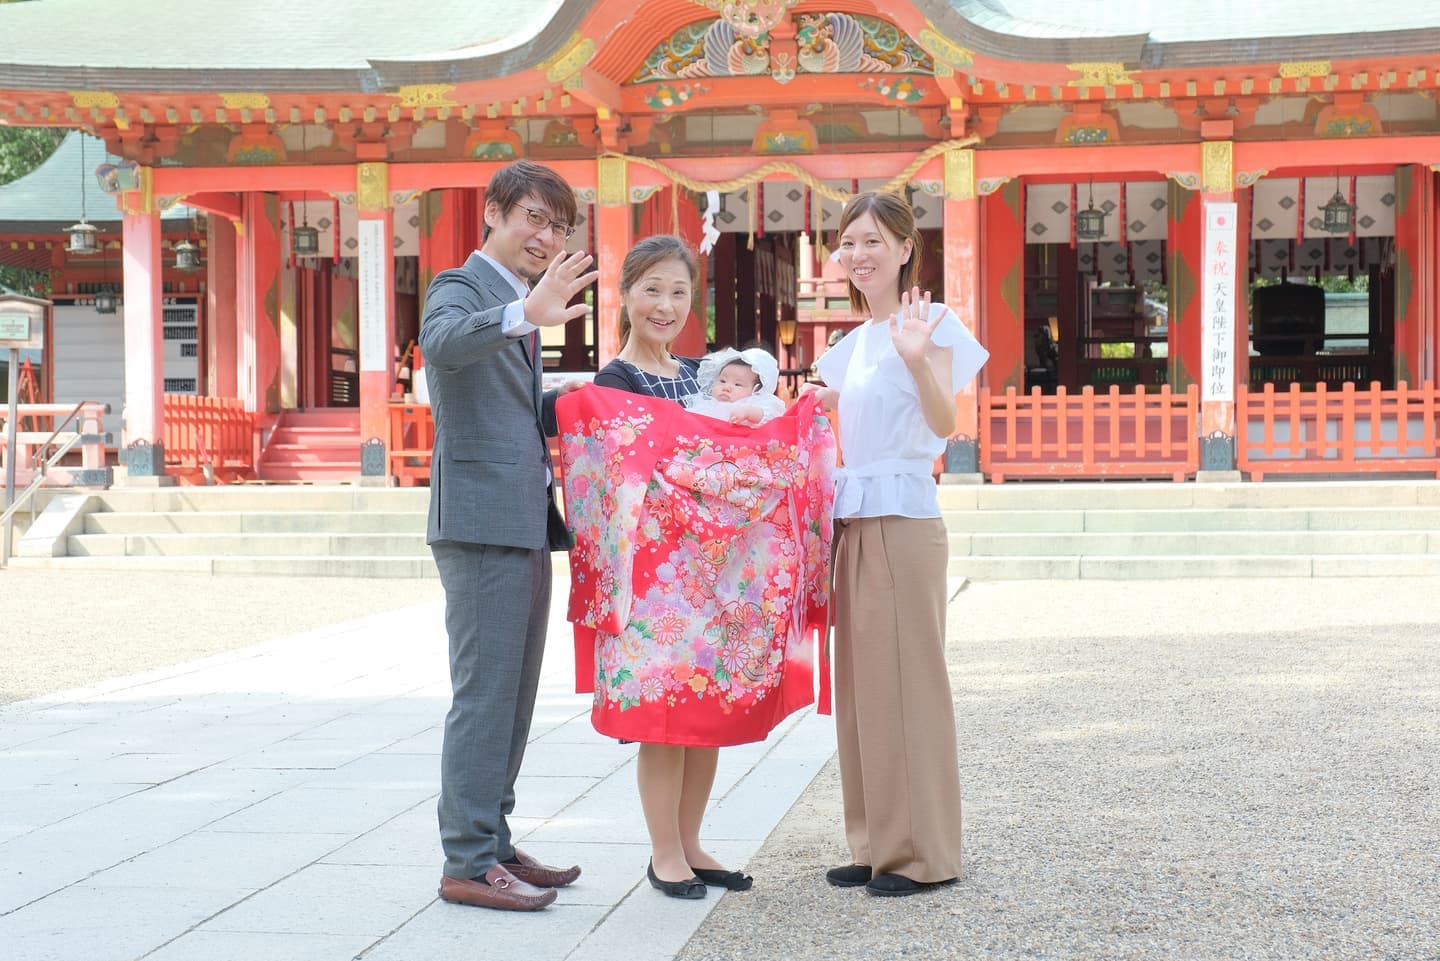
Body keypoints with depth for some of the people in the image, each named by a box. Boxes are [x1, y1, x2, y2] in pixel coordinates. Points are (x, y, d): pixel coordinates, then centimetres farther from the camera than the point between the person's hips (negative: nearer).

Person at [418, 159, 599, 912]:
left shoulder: (516, 307, 22)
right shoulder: (461, 288, -7)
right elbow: (441, 343, -32)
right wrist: (526, 316, -47)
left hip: (525, 524, 10)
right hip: (482, 519, -10)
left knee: (512, 697, 14)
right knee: (484, 694, -8)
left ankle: (493, 844, 22)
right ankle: (468, 863, -4)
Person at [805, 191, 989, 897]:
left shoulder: (929, 321, -6)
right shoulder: (857, 340, 17)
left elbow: (945, 423, -20)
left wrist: (918, 358, -35)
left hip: (902, 519, -8)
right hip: (853, 518, 8)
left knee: (906, 679, -4)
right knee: (861, 682, 10)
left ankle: (923, 852, 4)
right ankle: (877, 844, 19)